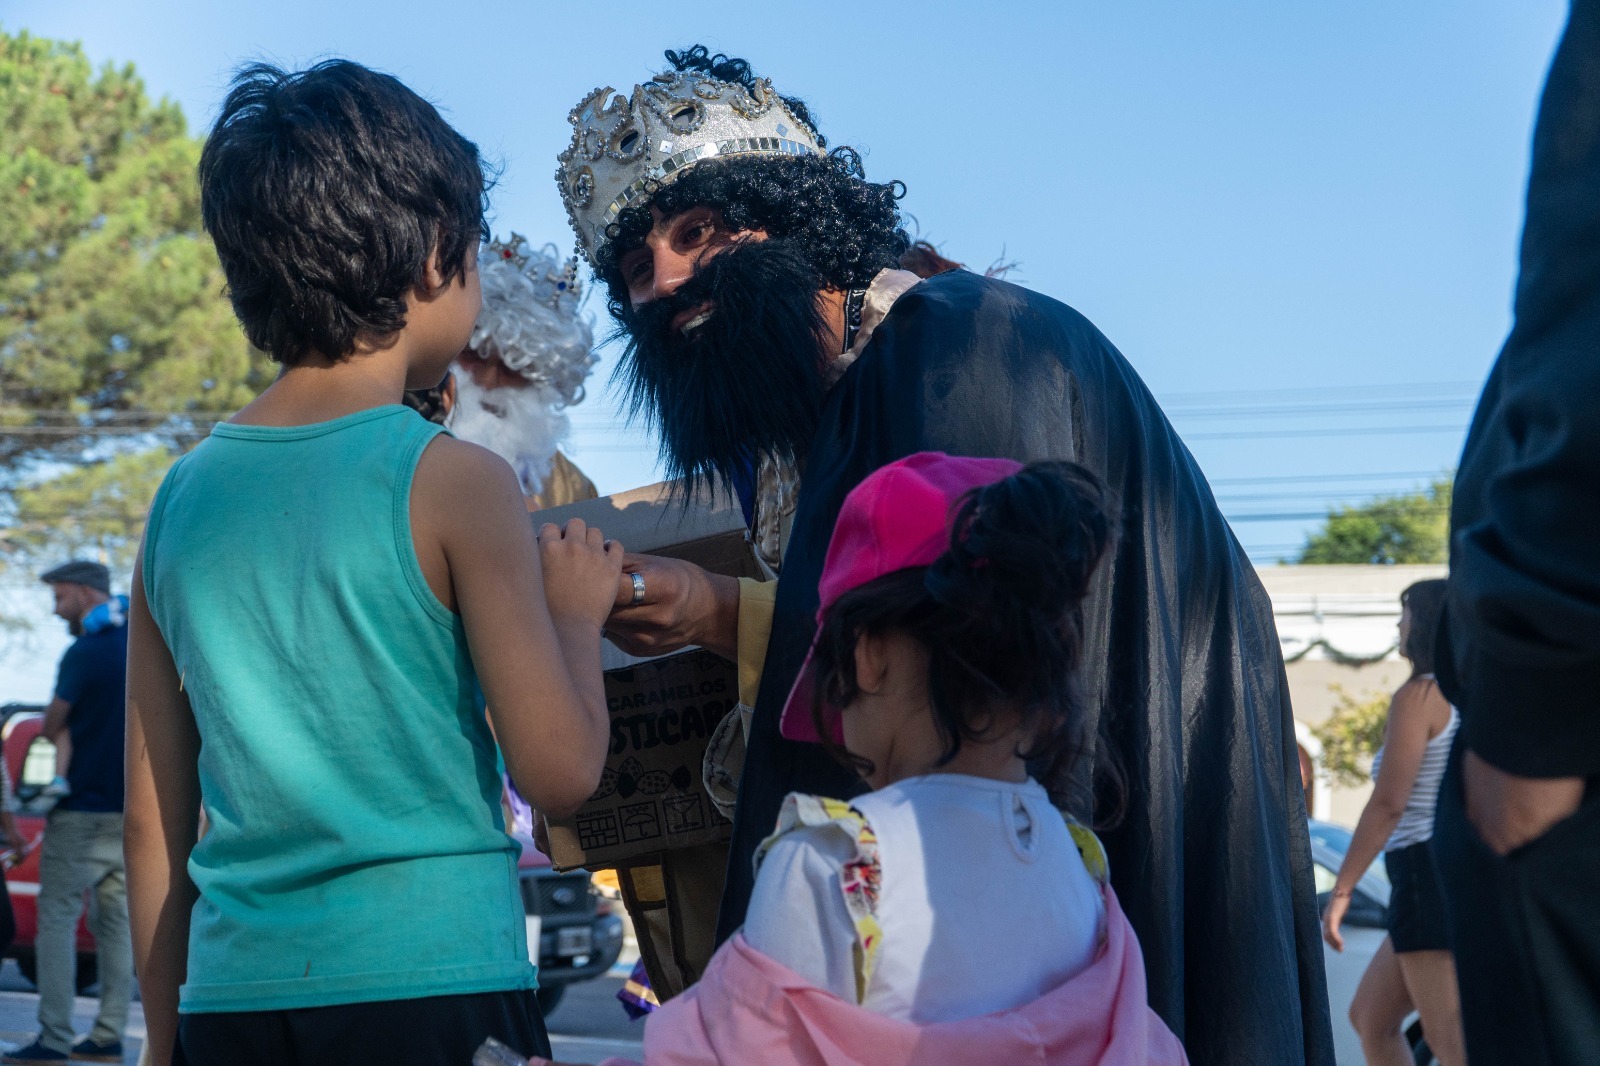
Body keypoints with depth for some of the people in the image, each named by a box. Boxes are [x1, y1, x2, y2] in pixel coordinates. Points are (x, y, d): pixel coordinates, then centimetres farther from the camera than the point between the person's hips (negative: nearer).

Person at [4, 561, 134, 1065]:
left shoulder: (84, 653, -12)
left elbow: (50, 726, -7)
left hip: (83, 809, -7)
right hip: (134, 810, 7)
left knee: (57, 918, -2)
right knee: (115, 919, 10)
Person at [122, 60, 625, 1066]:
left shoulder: (181, 499, 7)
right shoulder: (453, 484, -8)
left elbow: (154, 820, 11)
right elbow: (560, 769, -10)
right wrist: (578, 610, 8)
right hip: (433, 984, -5)